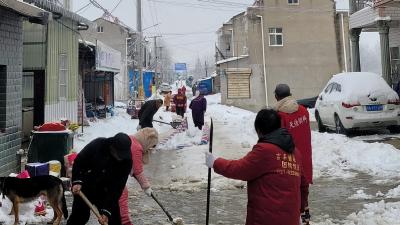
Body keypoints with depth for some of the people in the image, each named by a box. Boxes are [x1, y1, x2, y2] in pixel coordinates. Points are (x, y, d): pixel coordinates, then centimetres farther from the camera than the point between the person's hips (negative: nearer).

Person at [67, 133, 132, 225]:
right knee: (80, 215, 2)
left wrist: (106, 211, -23)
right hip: (84, 186, -1)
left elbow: (117, 187, -20)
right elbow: (78, 161, -11)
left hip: (105, 191, 1)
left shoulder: (126, 161, -23)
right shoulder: (96, 145, -26)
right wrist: (77, 181, -23)